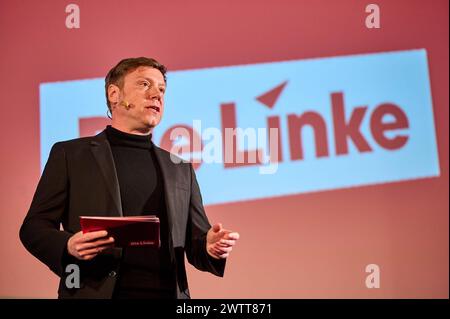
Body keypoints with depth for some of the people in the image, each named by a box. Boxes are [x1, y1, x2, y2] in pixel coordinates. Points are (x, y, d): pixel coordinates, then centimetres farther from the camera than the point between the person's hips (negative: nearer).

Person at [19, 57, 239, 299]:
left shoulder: (180, 169, 15)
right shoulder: (70, 154, 6)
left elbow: (194, 242, 15)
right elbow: (34, 226, 2)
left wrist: (210, 247, -8)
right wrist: (68, 246, -18)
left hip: (166, 292, 3)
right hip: (94, 293, -3)